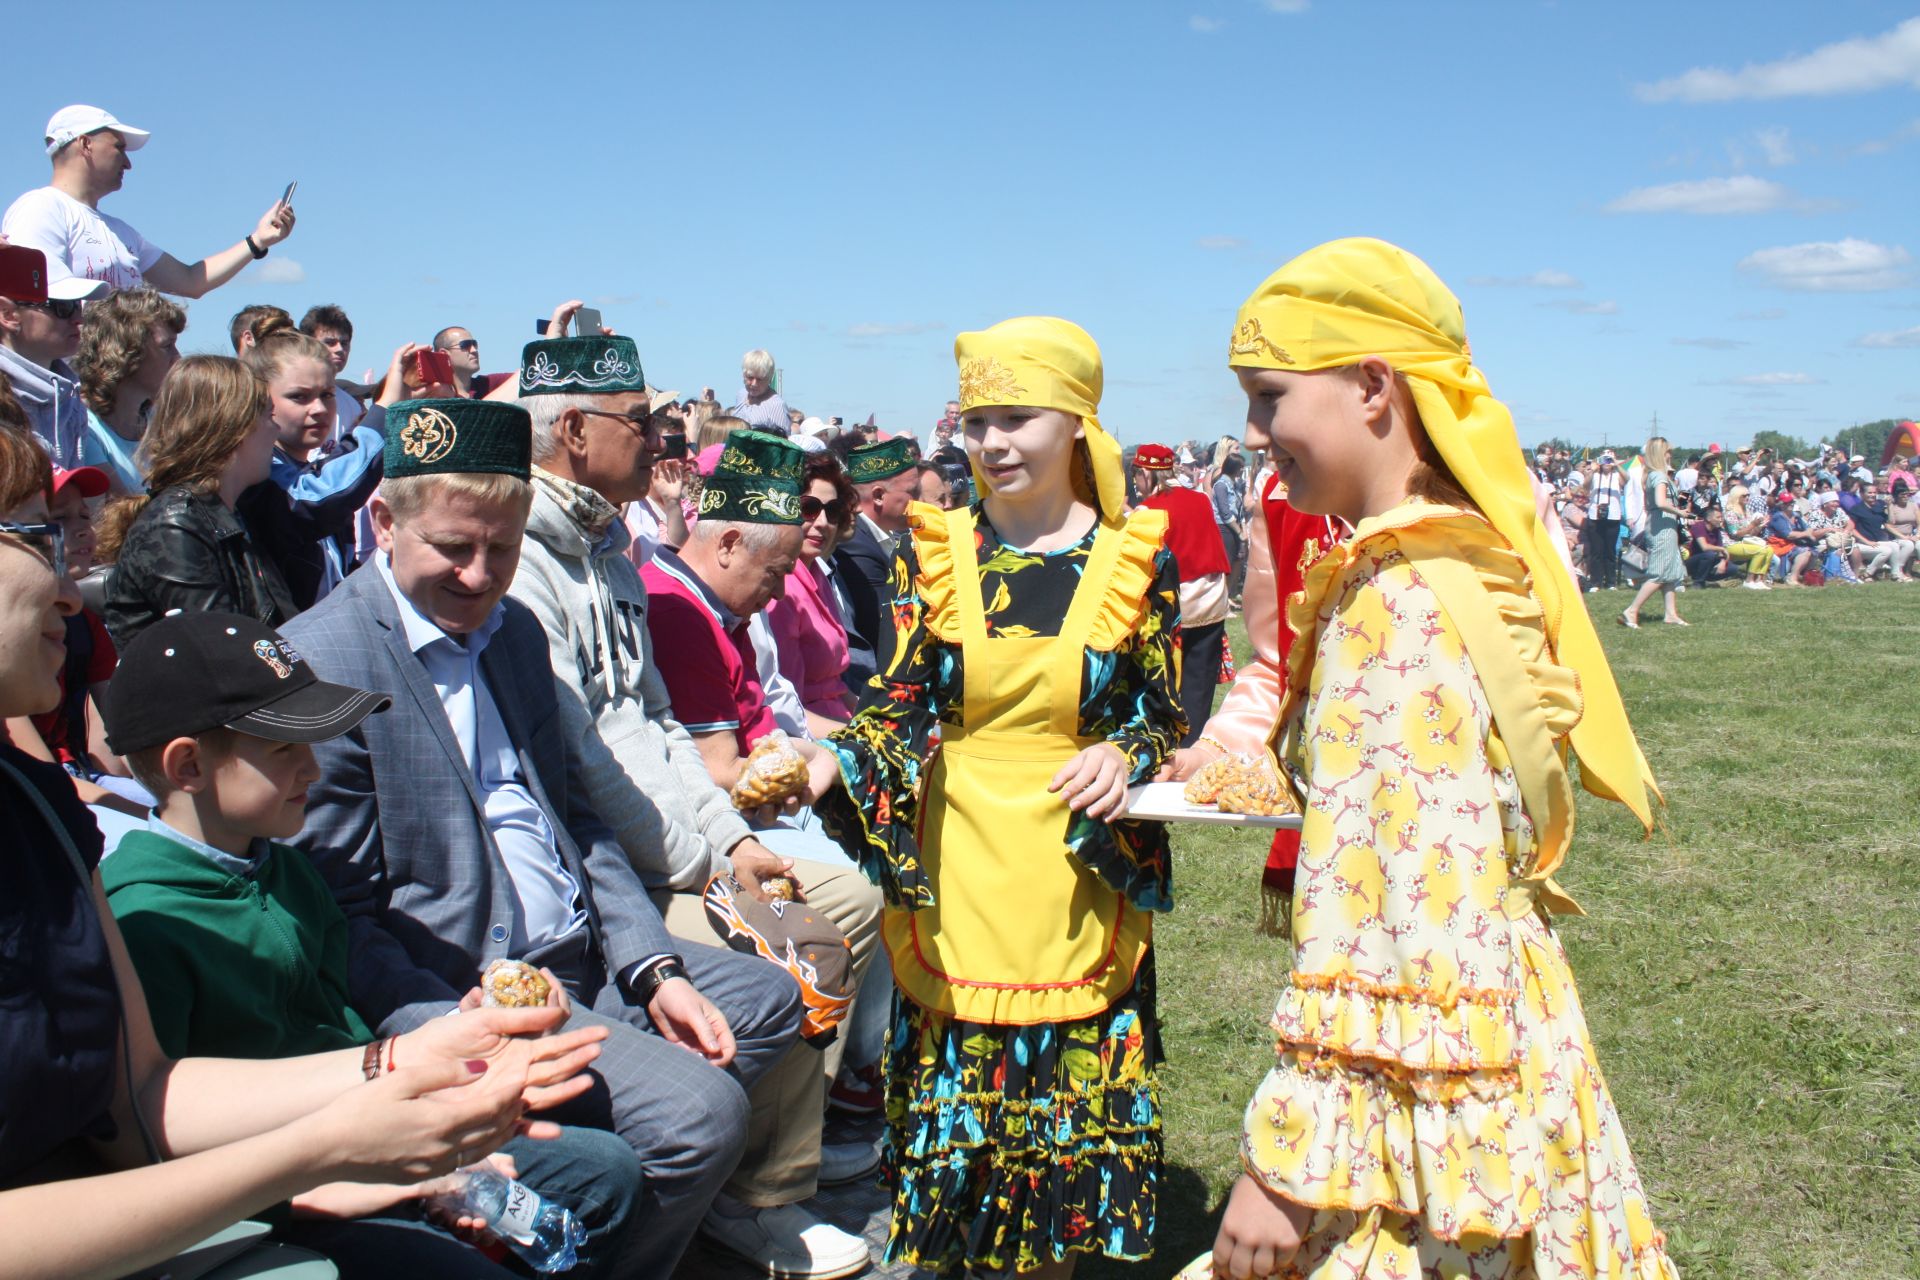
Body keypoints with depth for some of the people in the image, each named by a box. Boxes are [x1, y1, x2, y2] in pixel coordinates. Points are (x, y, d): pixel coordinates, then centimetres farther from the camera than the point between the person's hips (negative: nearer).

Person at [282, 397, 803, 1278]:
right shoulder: (319, 661, -15)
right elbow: (342, 920, -16)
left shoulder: (515, 629, 11)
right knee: (697, 1112, -23)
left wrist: (653, 971, 4)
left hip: (586, 956, 9)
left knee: (768, 1000, 16)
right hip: (459, 989, -9)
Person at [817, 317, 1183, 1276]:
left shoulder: (1135, 561, -1)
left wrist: (1127, 758, -17)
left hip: (1083, 882, -1)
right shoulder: (936, 551, 1)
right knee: (951, 1097, 8)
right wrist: (829, 761, -21)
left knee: (1069, 1097, 8)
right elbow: (900, 707, -3)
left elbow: (1164, 721, 3)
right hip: (955, 877, 1)